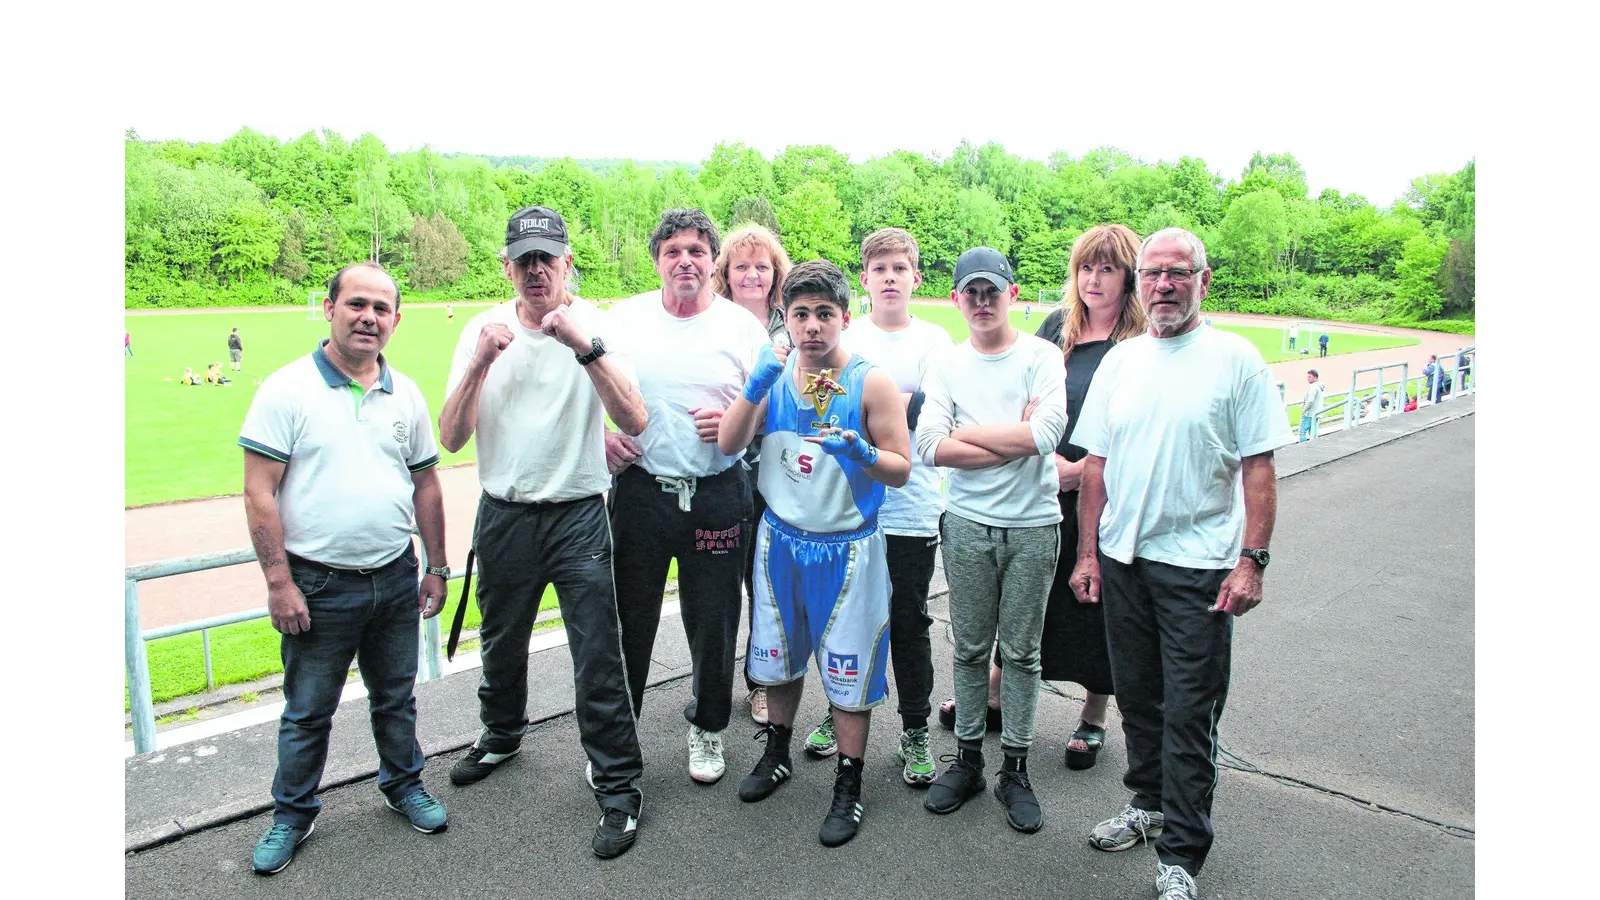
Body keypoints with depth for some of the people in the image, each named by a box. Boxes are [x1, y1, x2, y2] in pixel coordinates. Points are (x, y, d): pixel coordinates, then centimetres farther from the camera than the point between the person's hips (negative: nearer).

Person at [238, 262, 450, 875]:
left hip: (396, 578, 4)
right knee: (307, 711, 11)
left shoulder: (405, 395, 4)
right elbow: (259, 493, -11)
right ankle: (292, 814, 30)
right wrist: (279, 582, -14)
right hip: (319, 584, -3)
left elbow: (425, 485, 11)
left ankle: (404, 785, 38)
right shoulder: (287, 389, -9)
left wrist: (436, 568, 10)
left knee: (396, 697, 18)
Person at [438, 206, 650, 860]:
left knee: (598, 657, -3)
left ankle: (618, 788, 12)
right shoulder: (483, 329, 1)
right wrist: (480, 362, -19)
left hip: (578, 516, -3)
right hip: (503, 515, 4)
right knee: (501, 645, 21)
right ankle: (502, 734, 49)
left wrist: (586, 347, -30)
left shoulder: (597, 325, -7)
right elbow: (451, 439, -5)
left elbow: (634, 421, -19)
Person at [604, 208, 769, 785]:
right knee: (628, 618, 8)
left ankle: (707, 726, 33)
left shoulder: (742, 325, 1)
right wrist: (600, 436, -5)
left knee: (713, 622, 10)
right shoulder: (624, 318, 4)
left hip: (718, 494, 0)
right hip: (640, 489, 1)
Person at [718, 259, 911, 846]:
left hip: (847, 548, -4)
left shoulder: (871, 382, -13)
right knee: (778, 656, 20)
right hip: (780, 539, 4)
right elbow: (728, 445, -7)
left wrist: (860, 451, -31)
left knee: (847, 670, 5)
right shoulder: (774, 373, -2)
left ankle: (848, 788, 24)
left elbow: (901, 470, -11)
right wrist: (753, 388, -22)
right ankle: (777, 754, 43)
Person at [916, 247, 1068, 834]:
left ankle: (1015, 770, 20)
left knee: (1021, 651, 8)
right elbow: (930, 447, -9)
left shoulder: (1042, 356, -1)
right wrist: (1013, 440, -14)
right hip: (967, 525, 2)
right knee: (970, 648, 10)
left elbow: (1046, 433, -18)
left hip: (1033, 526, -1)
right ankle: (967, 759, 25)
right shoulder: (946, 364, 4)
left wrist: (966, 433, -10)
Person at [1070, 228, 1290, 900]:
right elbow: (1095, 462, 9)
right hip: (1122, 560, 5)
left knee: (1189, 712, 0)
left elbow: (1258, 468, -6)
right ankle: (1147, 803, 37)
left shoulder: (1237, 360, -5)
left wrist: (1252, 560, -13)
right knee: (1137, 695, 17)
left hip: (1197, 566, -4)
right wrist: (1087, 552, 6)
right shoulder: (1120, 360, 7)